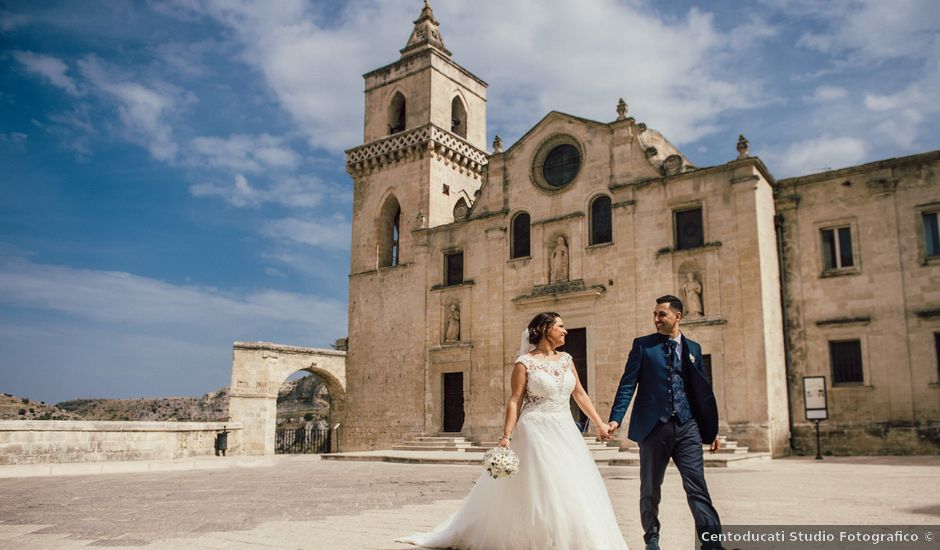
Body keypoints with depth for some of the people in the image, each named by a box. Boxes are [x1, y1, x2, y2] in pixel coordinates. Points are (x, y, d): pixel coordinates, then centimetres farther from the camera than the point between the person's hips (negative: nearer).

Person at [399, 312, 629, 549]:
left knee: (573, 489, 6)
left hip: (565, 433, 6)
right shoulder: (525, 363, -7)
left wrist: (600, 423, 10)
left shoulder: (566, 359, 10)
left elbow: (580, 394, 13)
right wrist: (506, 436, -14)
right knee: (536, 492, -1)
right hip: (536, 434, -6)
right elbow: (514, 401, -9)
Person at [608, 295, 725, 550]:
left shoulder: (693, 348, 11)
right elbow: (627, 384, -3)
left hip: (686, 426, 1)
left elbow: (702, 390, 13)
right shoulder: (642, 345, 2)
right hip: (653, 426, -1)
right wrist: (615, 419, -13)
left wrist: (712, 428, 12)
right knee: (650, 488, 10)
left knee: (697, 486, -4)